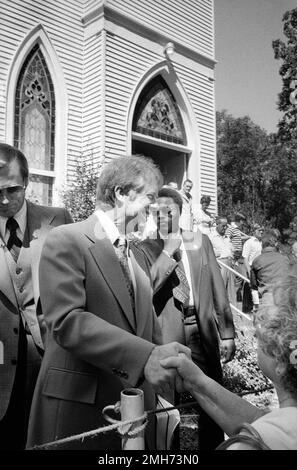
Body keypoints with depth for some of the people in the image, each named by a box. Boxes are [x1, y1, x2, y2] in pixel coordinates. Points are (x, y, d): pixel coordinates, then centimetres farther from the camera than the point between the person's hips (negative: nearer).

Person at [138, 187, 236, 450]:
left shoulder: (200, 240, 5)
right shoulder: (146, 248, -5)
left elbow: (217, 288, 8)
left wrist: (227, 332, 6)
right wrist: (168, 252, -21)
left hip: (203, 330, 4)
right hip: (167, 333, -3)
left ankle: (212, 445, 35)